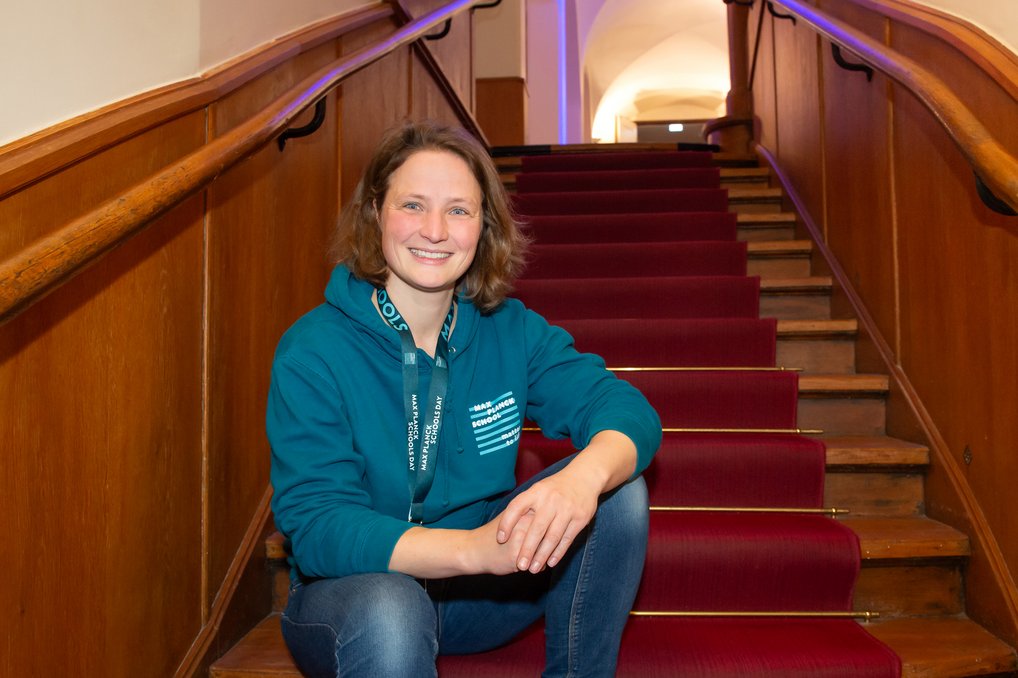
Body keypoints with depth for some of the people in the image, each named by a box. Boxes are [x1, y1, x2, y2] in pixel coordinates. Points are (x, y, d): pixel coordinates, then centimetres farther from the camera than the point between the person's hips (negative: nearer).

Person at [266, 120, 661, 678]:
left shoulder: (510, 331, -5)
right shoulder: (311, 354, -17)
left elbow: (626, 410, -14)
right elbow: (315, 524, -24)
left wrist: (585, 475, -39)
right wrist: (473, 549, -40)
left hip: (479, 588, 4)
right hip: (352, 590, -4)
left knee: (619, 492, -15)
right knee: (388, 610, -39)